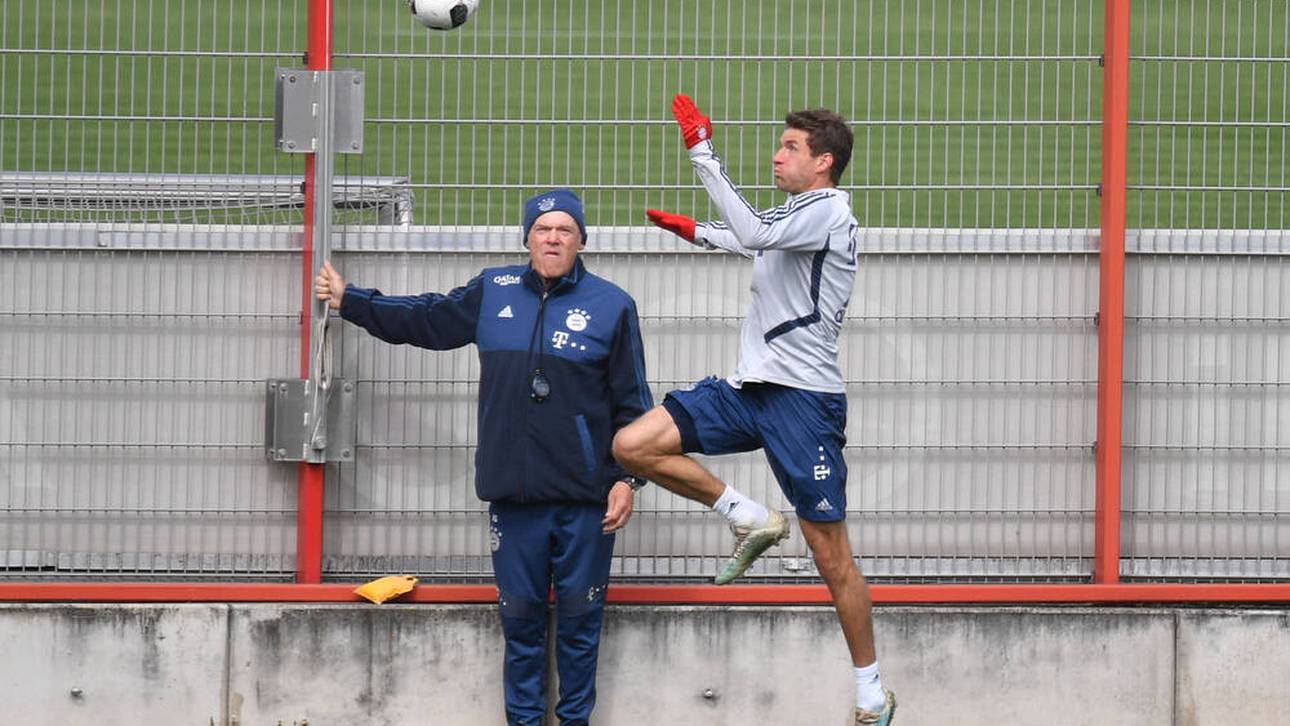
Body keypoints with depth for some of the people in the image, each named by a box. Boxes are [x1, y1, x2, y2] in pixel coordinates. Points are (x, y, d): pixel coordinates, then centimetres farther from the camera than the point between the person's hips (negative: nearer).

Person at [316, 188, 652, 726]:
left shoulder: (611, 305, 1)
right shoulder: (493, 292, 9)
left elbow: (633, 404, 3)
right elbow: (425, 320, 24)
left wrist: (627, 478, -3)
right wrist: (349, 301, 30)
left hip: (586, 499, -2)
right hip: (513, 496, 2)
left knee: (579, 619, 2)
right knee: (520, 619, 6)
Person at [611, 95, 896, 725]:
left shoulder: (827, 210, -11)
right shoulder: (794, 214, 17)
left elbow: (754, 234, -29)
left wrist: (704, 155, -29)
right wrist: (697, 231, 31)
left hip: (804, 396, -8)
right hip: (750, 389, 9)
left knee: (831, 555, -5)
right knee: (632, 446, -8)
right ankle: (750, 520, 7)